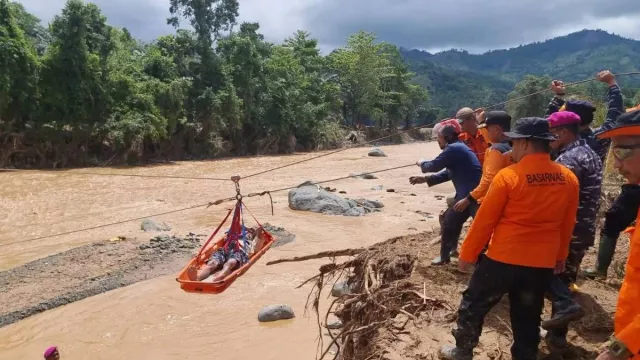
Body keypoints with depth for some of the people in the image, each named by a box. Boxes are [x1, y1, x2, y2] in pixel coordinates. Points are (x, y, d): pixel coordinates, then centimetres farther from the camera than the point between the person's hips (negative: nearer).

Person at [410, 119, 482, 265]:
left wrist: (421, 164, 10)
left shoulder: (453, 149, -18)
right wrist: (425, 179, 14)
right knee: (449, 223, 19)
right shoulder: (457, 148, 15)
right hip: (464, 196, 11)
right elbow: (448, 173, 19)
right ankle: (445, 256, 34)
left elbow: (434, 166, -12)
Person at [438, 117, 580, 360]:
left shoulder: (508, 176, -17)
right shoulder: (569, 179, -2)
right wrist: (561, 255, 24)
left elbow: (484, 220, -12)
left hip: (503, 259, -4)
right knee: (528, 318, 19)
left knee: (474, 304, 16)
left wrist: (467, 254, -1)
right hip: (543, 263, 5)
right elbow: (567, 224, 9)